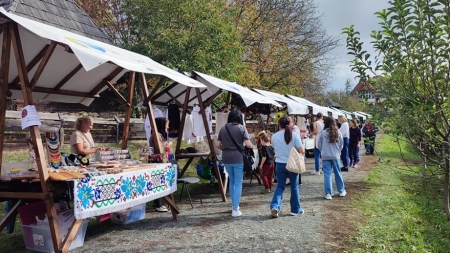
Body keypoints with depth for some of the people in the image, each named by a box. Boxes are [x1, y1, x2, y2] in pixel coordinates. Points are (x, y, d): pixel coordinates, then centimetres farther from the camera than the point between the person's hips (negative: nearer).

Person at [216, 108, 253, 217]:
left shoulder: (223, 129, 6)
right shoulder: (241, 128, -6)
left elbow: (217, 145, 7)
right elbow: (248, 144, -11)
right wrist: (251, 146, 11)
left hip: (226, 158, 4)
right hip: (238, 158, -4)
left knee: (232, 181, 21)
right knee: (238, 183, 3)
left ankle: (234, 205, 31)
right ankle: (235, 209, 0)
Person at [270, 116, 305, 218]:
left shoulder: (274, 136, -3)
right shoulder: (294, 135, -10)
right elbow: (302, 151, -11)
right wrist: (301, 148, 10)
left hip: (280, 164, 2)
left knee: (280, 186, 11)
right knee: (294, 187, 12)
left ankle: (274, 206, -7)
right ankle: (295, 209, 22)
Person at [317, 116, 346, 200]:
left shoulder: (323, 132, -8)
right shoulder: (338, 132, -2)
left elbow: (319, 145, 1)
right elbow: (341, 144, 7)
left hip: (326, 156, -2)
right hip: (336, 156, 2)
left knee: (327, 174, 1)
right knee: (338, 173, 15)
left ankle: (328, 193, 1)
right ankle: (341, 191, 27)